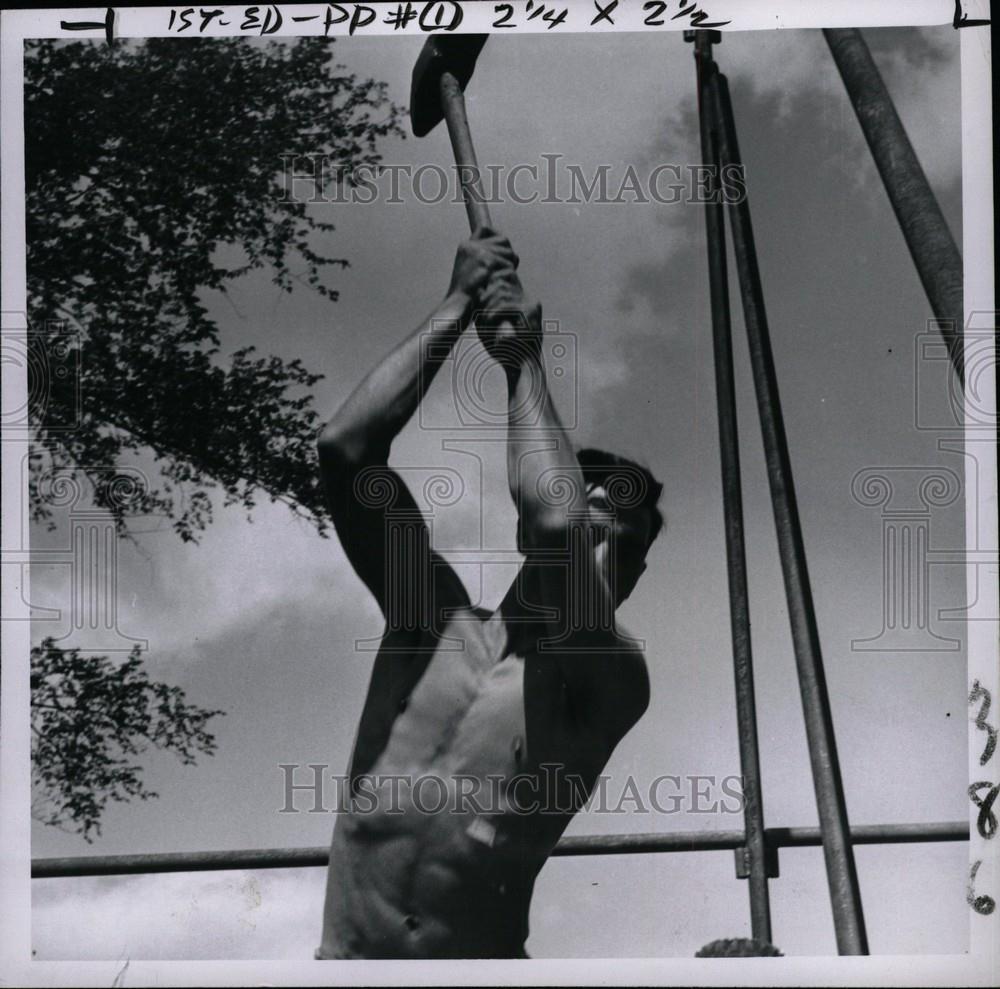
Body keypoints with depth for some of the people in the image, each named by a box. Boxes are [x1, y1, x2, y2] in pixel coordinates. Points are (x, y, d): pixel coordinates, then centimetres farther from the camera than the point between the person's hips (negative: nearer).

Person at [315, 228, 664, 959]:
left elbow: (556, 524, -15)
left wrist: (525, 365, -1)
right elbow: (345, 450, 4)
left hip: (475, 957, -2)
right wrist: (458, 308, 7)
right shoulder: (437, 621, 14)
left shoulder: (611, 676, 4)